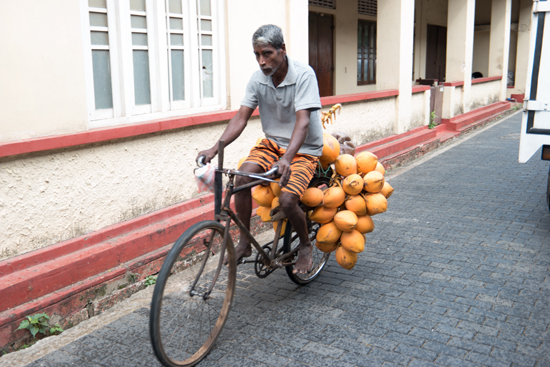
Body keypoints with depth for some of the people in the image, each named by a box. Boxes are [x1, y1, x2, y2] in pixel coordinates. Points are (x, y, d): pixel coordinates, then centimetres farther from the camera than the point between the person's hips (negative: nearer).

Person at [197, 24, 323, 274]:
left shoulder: (303, 75, -20)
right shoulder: (257, 79, -5)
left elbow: (302, 121, -30)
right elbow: (241, 118, -8)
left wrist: (286, 159, -45)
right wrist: (215, 148, -23)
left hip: (304, 149, -4)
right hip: (272, 142, 5)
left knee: (287, 199, -26)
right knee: (242, 177, -22)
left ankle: (305, 245, 6)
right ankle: (244, 243, -4)